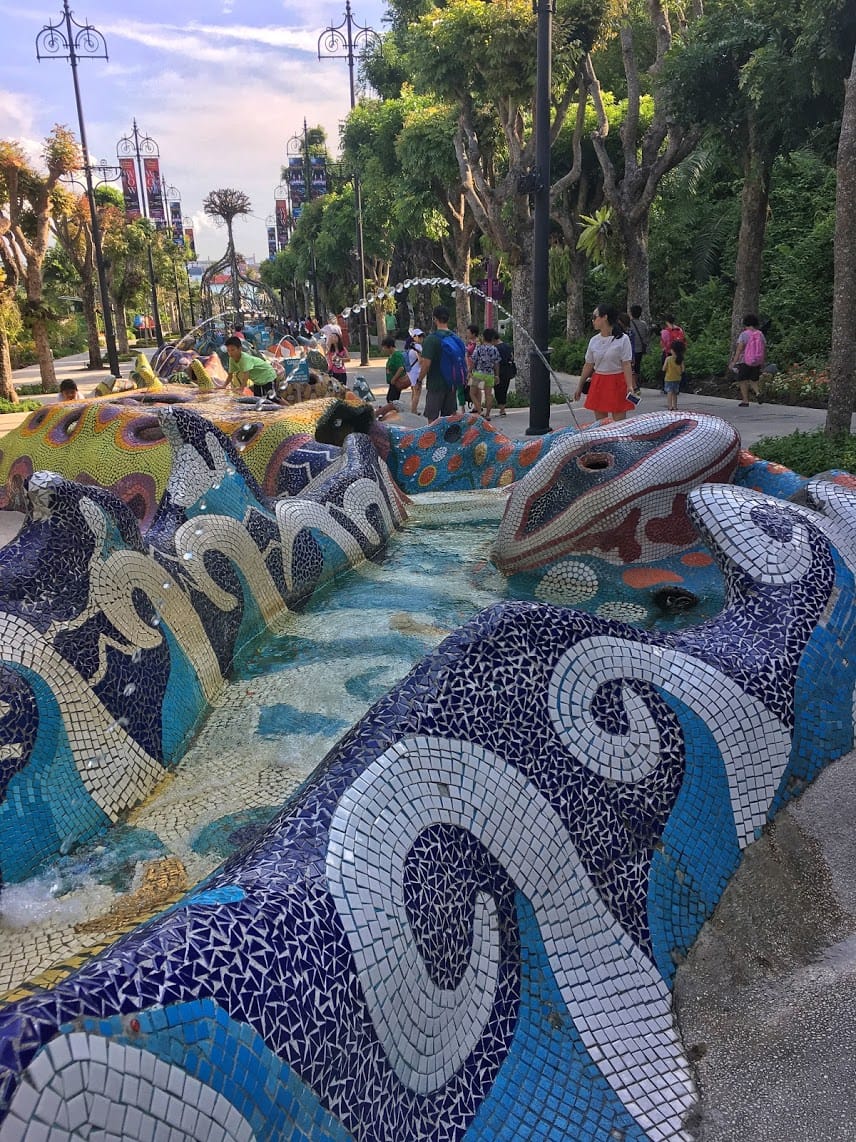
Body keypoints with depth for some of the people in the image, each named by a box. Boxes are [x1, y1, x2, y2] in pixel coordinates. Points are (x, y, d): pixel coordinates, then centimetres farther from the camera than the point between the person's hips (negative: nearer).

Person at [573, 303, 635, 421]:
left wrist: (629, 386, -20)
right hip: (598, 383, 5)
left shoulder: (622, 339, -8)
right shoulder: (594, 340, 6)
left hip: (617, 383, -5)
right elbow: (588, 365, 12)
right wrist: (580, 386, 15)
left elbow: (627, 365, -11)